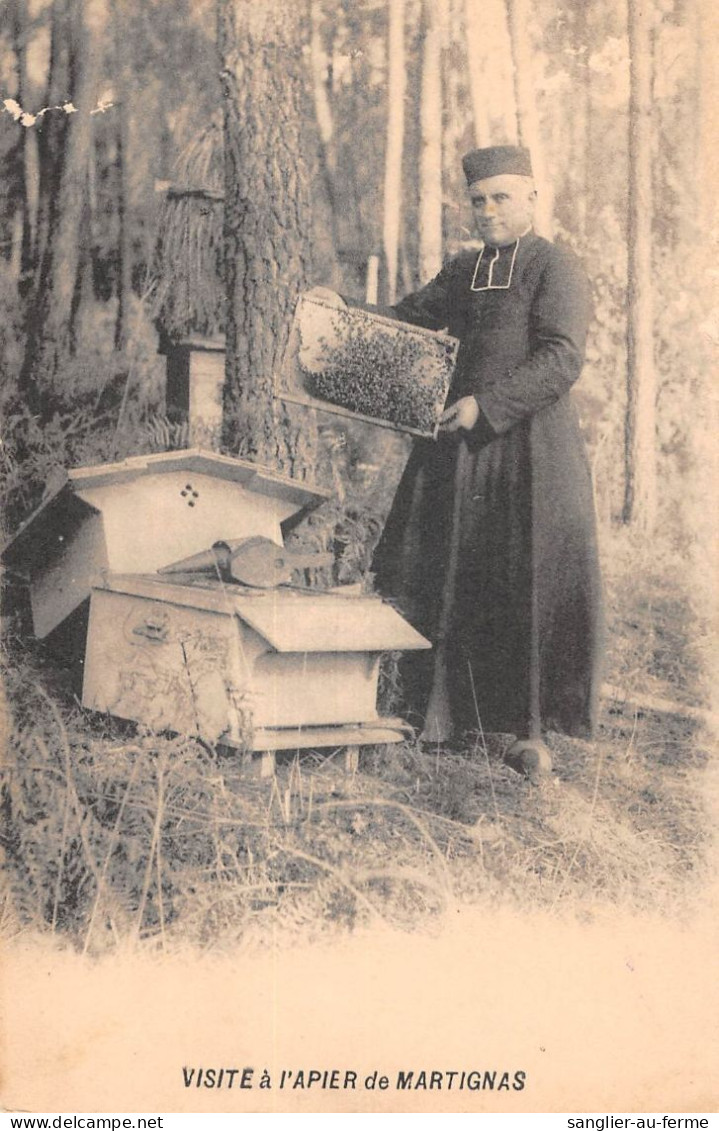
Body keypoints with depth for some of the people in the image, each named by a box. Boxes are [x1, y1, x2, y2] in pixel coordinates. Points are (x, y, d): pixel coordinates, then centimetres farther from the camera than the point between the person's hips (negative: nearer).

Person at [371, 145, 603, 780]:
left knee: (532, 587, -4)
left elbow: (562, 359, -15)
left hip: (531, 447, -6)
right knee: (442, 580, 4)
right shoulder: (465, 271, 17)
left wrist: (486, 405, -21)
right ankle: (440, 716, 14)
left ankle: (533, 732, 4)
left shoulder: (555, 268, -4)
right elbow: (410, 318, 26)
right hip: (461, 443, 6)